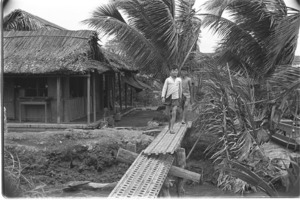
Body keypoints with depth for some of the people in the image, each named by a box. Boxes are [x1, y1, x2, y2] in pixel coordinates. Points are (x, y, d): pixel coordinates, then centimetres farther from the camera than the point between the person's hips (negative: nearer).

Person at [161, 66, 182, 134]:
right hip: (168, 98, 1)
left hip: (175, 98, 0)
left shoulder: (179, 80, 5)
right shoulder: (167, 80, 0)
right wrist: (163, 97, -13)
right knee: (167, 113, 10)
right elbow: (164, 88, -3)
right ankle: (170, 121, 40)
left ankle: (171, 128, -12)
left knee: (174, 113, -13)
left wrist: (180, 97, 22)